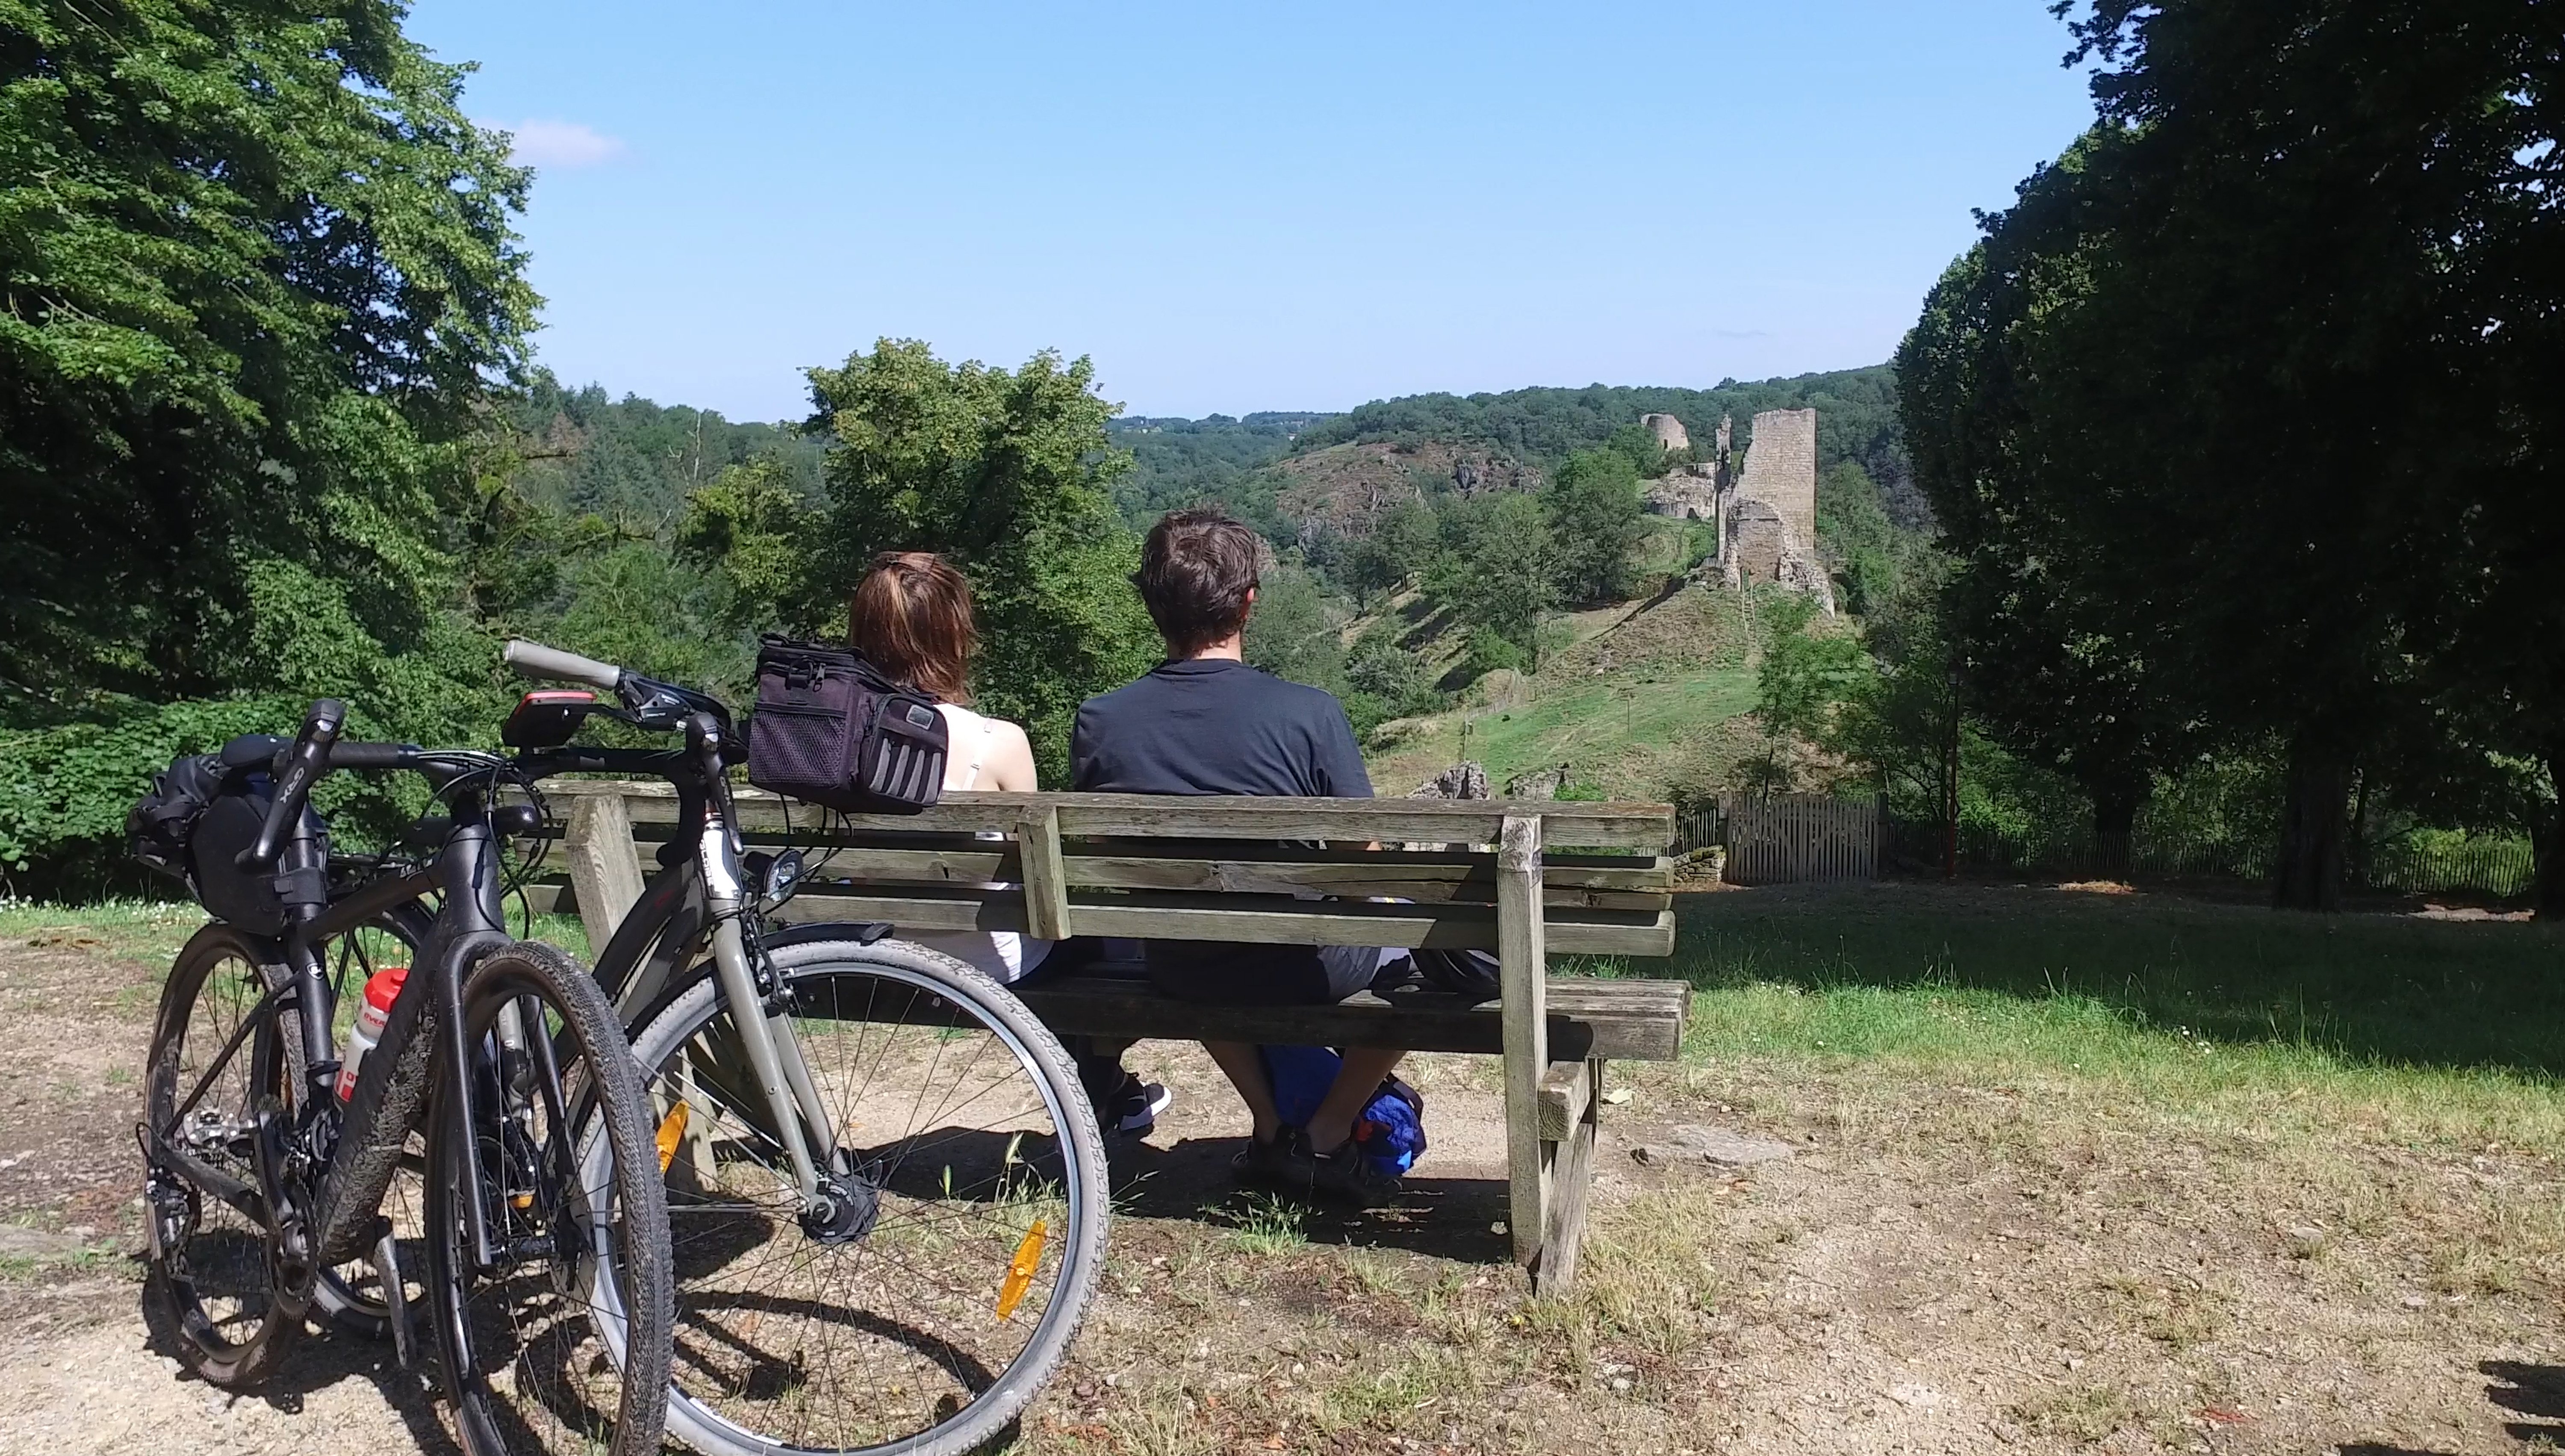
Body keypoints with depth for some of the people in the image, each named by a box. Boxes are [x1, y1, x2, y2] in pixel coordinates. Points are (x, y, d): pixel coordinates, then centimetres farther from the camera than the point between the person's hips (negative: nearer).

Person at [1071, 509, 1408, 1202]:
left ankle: (1271, 1128, 34)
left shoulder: (1099, 723, -12)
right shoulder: (1309, 714, -21)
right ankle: (1326, 1137, 21)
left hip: (1178, 975, 4)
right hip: (1308, 970, -3)